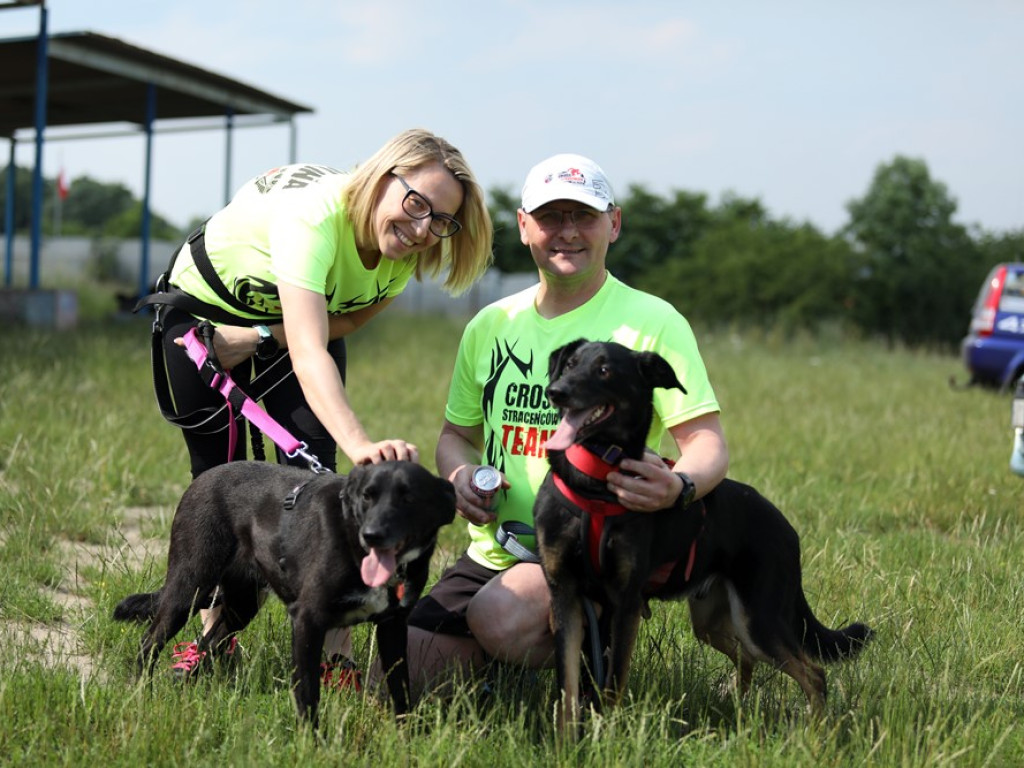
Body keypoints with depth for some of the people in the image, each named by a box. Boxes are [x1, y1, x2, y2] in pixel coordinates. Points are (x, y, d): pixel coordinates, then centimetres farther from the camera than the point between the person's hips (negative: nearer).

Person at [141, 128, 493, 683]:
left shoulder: (403, 254, -23)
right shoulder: (315, 216, -43)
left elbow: (347, 322, -7)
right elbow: (308, 353, -54)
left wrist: (259, 337, -22)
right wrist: (359, 444, -67)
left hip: (299, 312, 4)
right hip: (204, 304, -4)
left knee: (311, 461, -13)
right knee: (217, 472, 0)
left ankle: (334, 652, -14)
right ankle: (213, 634, 17)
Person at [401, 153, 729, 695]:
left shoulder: (651, 322, -5)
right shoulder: (491, 325, 11)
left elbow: (707, 441, -11)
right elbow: (457, 432, 21)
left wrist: (678, 485, -35)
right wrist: (460, 474, -3)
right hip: (492, 550, 5)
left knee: (498, 617, -35)